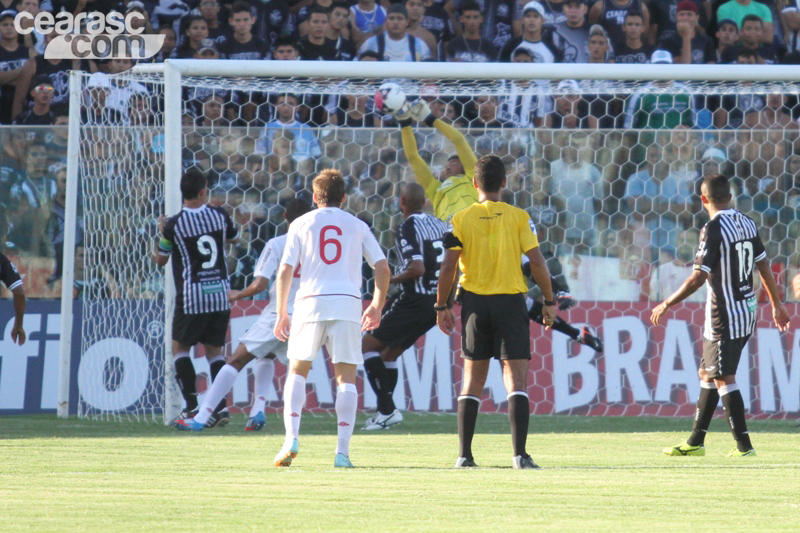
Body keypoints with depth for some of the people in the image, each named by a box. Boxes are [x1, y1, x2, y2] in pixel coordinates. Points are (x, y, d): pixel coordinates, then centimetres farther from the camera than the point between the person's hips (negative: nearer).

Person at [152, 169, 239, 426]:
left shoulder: (174, 224, -10)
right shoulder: (219, 215, -1)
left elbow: (159, 259, 4)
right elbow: (233, 236, 22)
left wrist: (161, 233, 21)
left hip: (192, 296, -3)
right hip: (221, 293, 3)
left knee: (180, 346, 12)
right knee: (214, 349, 12)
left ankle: (192, 405, 1)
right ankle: (221, 405, 0)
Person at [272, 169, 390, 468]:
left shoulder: (301, 224, 9)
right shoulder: (357, 226, 13)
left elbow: (285, 271, 3)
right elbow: (382, 267, 8)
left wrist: (281, 315, 8)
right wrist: (377, 306, 19)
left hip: (310, 302, 0)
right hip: (347, 304, 0)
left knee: (297, 371, 13)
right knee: (346, 377, 3)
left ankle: (291, 438, -4)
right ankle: (343, 451, -6)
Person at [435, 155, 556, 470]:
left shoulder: (460, 219, 0)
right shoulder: (518, 217, -2)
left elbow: (448, 267, -4)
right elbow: (536, 261, -5)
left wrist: (442, 306, 5)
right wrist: (549, 301, 4)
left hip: (474, 302, 1)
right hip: (511, 301, -1)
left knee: (472, 379, 9)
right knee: (515, 377, -2)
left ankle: (465, 455, 7)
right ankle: (520, 454, -11)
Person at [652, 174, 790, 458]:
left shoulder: (713, 229, -17)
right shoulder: (747, 223, 6)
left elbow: (698, 278, -20)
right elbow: (764, 267, 13)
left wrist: (666, 305, -12)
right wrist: (777, 305, 23)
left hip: (724, 317, -8)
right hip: (747, 312, 8)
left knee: (723, 379, -4)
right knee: (707, 373, 16)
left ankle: (744, 445, -7)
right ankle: (695, 442, 20)